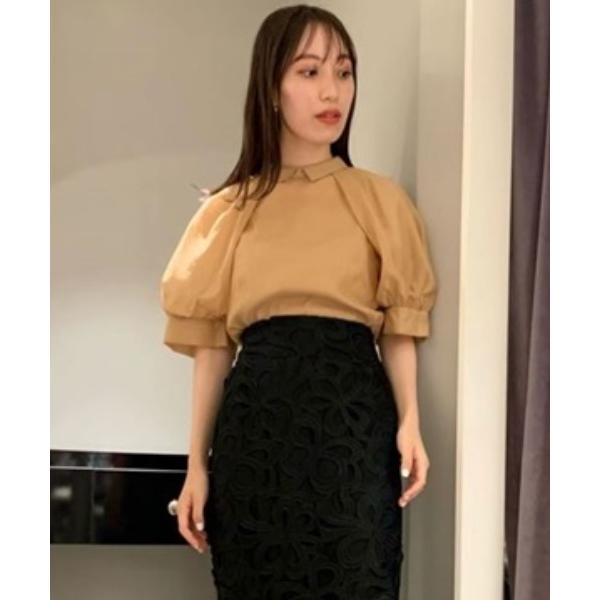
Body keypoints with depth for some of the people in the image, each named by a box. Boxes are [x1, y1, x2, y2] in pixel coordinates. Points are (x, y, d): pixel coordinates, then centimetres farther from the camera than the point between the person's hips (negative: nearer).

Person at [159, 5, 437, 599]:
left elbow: (397, 327, 4)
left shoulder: (380, 199, 6)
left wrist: (409, 422, -12)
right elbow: (212, 343, 7)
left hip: (354, 415, -1)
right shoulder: (230, 210, 8)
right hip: (255, 419, 1)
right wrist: (197, 463, 4)